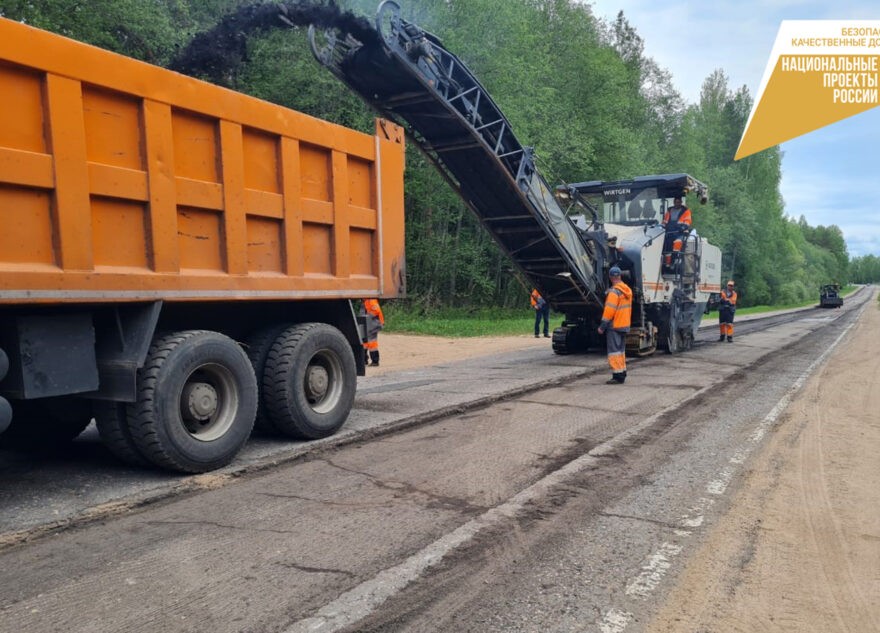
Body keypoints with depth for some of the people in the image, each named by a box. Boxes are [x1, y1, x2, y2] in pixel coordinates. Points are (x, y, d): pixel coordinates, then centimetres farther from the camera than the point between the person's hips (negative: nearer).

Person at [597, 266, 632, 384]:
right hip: (624, 325, 9)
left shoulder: (614, 291, -17)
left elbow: (609, 310, -20)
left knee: (614, 351, -6)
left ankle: (617, 376, -7)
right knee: (621, 350, 16)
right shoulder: (627, 290, 10)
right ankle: (622, 373, 22)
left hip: (614, 326, -9)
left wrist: (602, 326, -16)